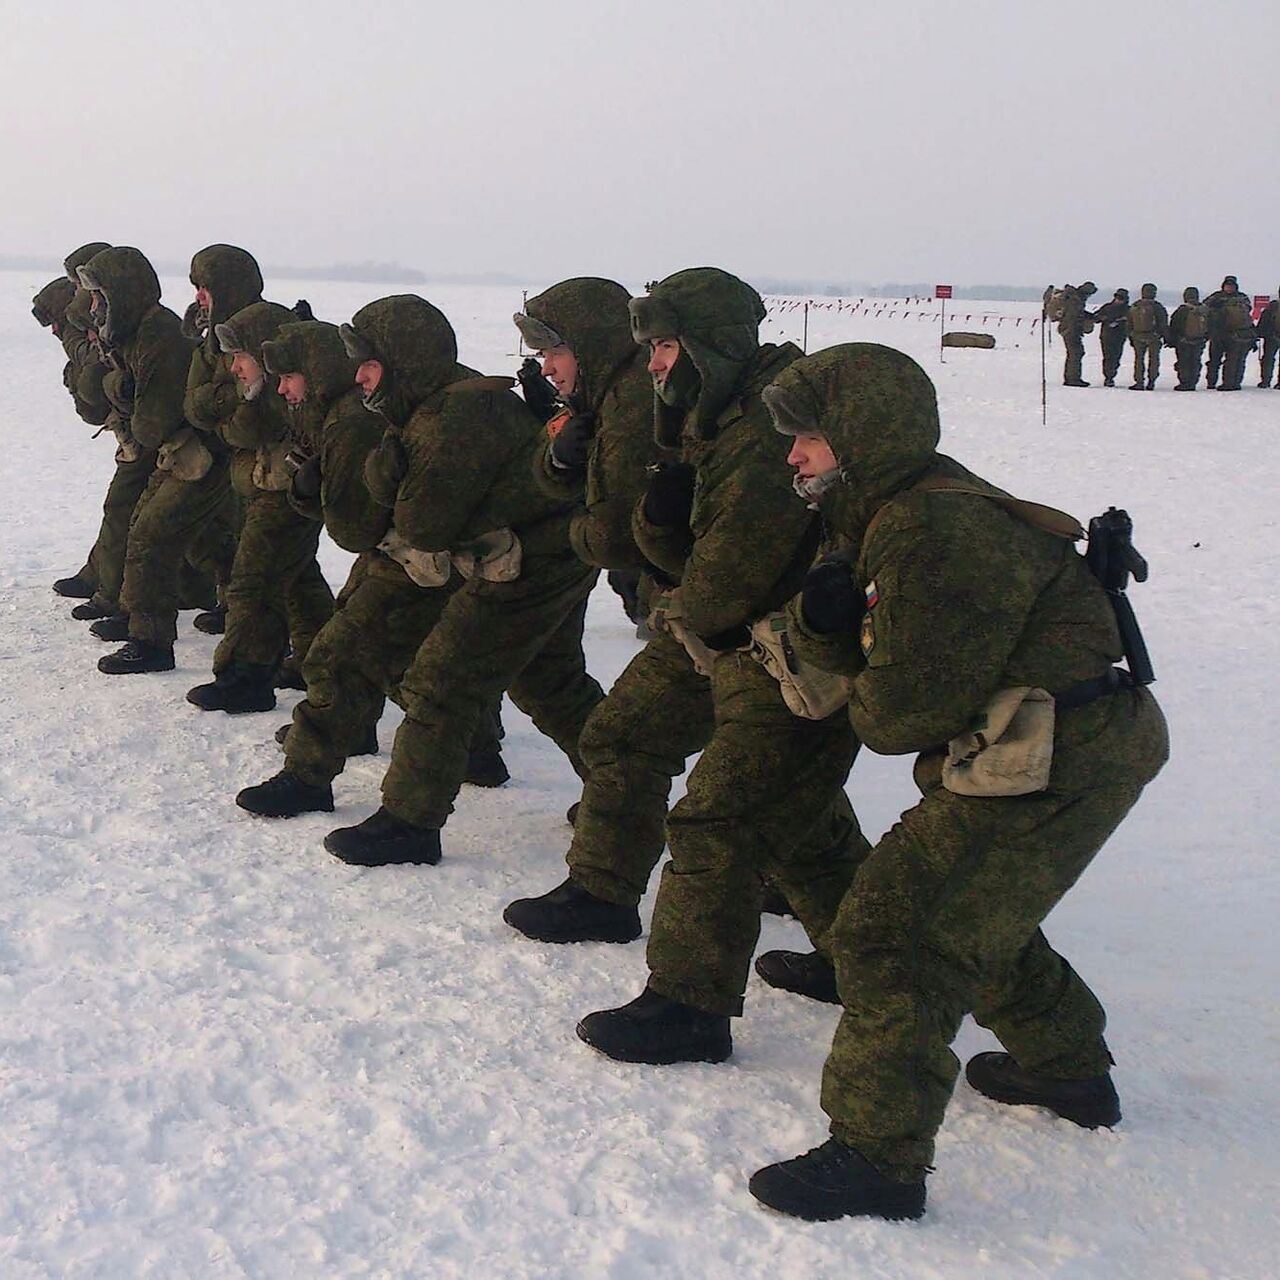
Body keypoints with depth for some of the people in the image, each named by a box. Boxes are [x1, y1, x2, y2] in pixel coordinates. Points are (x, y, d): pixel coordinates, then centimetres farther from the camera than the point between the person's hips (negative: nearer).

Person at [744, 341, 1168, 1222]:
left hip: (1052, 770, -11)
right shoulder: (909, 510, 12)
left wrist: (861, 704, 0)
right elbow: (878, 651, 13)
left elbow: (910, 709, -23)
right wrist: (821, 619, -9)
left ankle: (878, 1157, -5)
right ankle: (1068, 1068, 46)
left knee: (896, 932, -11)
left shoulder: (940, 533, -23)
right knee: (974, 911, 28)